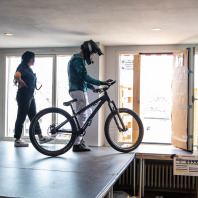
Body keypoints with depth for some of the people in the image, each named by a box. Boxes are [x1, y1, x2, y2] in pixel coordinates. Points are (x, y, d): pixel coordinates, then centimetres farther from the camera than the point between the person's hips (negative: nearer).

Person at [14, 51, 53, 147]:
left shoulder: (29, 69, 16)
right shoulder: (23, 68, -14)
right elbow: (16, 75, -32)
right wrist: (22, 83, -18)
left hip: (30, 96, 10)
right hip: (24, 96, -10)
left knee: (34, 117, 12)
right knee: (21, 117, -2)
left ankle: (41, 137, 18)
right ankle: (17, 140, 6)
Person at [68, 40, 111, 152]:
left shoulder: (76, 59, 23)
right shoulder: (78, 60, -11)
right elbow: (84, 76, -21)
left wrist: (92, 87, 12)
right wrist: (100, 83, -23)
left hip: (79, 89, 11)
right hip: (78, 91, -11)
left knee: (89, 113, 16)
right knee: (82, 116, -9)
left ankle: (78, 137, 20)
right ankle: (77, 144, -7)